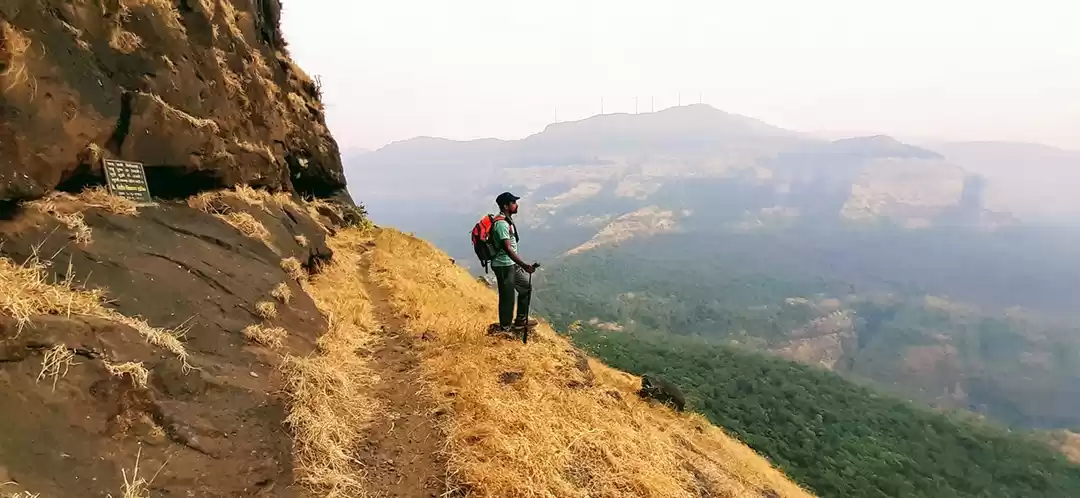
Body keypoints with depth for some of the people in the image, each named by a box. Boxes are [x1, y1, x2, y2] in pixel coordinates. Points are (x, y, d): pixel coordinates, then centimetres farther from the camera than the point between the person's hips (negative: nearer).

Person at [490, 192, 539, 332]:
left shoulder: (507, 220, 9)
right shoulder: (501, 223, -23)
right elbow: (507, 249, -31)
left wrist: (521, 264, 24)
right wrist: (524, 265, -36)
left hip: (511, 264, 10)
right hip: (504, 265, -10)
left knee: (526, 286, 17)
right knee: (507, 296, 2)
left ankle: (521, 321, 27)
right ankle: (506, 327, 20)